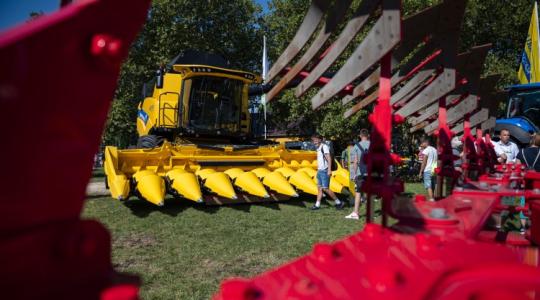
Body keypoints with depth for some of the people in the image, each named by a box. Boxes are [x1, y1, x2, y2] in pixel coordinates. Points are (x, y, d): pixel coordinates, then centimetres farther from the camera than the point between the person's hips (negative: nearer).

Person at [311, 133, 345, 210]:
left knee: (325, 188, -9)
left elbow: (329, 158, -17)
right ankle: (317, 205, 12)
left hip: (324, 171, -9)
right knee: (319, 188, 9)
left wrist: (329, 170, -23)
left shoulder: (324, 147, -10)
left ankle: (339, 202, 1)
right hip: (320, 171, 9)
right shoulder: (318, 148, 17)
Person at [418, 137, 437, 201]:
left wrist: (420, 172, -8)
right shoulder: (435, 150, 15)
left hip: (427, 171, -7)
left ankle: (431, 200, -19)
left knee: (428, 187, -10)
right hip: (434, 171, 7)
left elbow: (424, 163, -11)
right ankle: (432, 199, 19)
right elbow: (436, 161, 18)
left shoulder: (426, 150, -8)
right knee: (432, 187, 13)